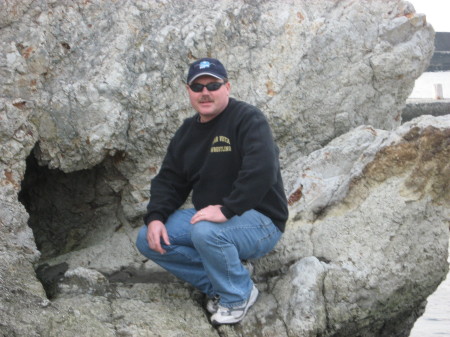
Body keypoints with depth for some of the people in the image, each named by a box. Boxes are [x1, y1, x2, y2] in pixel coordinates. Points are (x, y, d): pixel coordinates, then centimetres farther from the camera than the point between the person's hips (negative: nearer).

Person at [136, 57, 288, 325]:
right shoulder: (188, 131, 11)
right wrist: (155, 217, -6)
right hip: (208, 216, 8)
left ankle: (238, 294, -10)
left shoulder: (248, 119, -15)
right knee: (148, 239, -7)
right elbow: (169, 180, 12)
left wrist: (226, 210, -33)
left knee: (205, 232, -37)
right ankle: (218, 283, 0)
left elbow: (262, 170, -30)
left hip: (260, 222, -8)